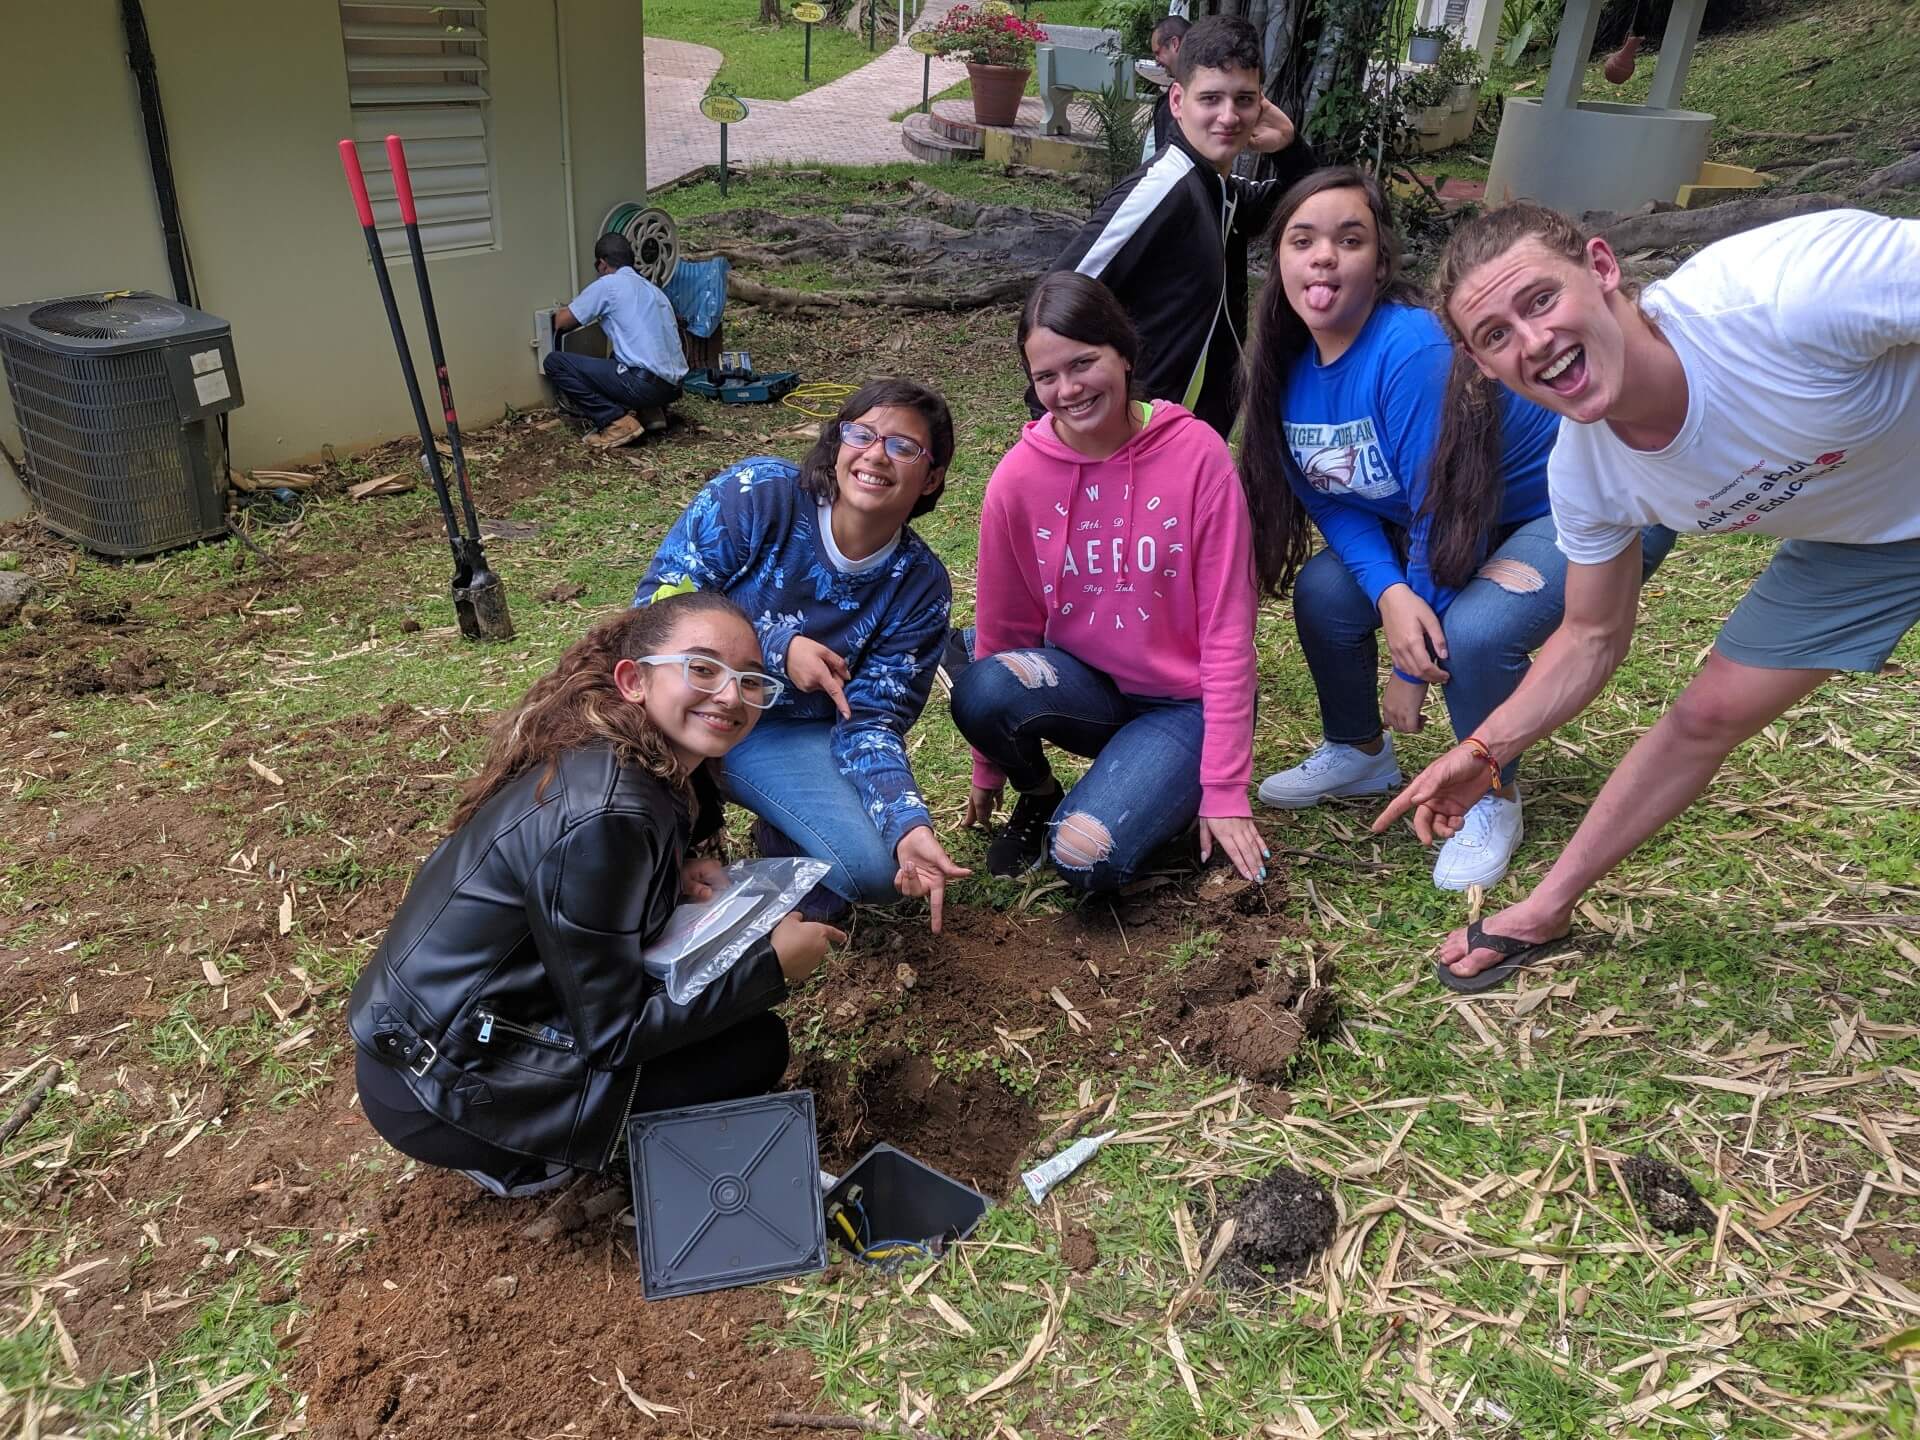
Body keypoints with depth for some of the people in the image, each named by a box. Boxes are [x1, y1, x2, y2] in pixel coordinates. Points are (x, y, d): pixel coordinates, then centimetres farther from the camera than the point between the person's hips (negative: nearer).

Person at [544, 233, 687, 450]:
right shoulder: (652, 289, 22)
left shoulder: (608, 284, -1)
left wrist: (561, 312, 31)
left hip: (646, 383, -8)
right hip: (672, 387, 8)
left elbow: (562, 322, 6)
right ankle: (650, 412, 13)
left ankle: (617, 422, -8)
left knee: (555, 362, -1)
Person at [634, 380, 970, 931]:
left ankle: (781, 838, 14)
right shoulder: (757, 493, -18)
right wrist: (778, 649, -28)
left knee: (875, 869, -22)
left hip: (785, 732, 1)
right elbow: (658, 607, -16)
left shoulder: (921, 587, -9)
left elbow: (870, 721, -12)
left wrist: (909, 824, -30)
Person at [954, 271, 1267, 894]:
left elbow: (1227, 629, -13)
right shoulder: (1019, 475, -10)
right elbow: (1002, 626, 1)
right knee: (980, 692, -30)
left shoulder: (1197, 454, -16)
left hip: (1183, 703, -2)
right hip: (1084, 686, 3)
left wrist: (1225, 791, -12)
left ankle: (1169, 791, 10)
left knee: (1088, 857, -25)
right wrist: (989, 770, 10)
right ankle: (1038, 795, 3)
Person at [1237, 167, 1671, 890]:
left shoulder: (1411, 349, -32)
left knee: (1472, 632, -31)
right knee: (1323, 590, -9)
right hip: (1458, 520, 7)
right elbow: (1330, 501, -7)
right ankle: (1358, 753, 18)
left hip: (1586, 509, -7)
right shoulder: (1291, 366, -9)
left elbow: (1440, 511, -29)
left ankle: (1492, 800, -1)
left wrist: (1412, 667, -19)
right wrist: (1389, 594, -27)